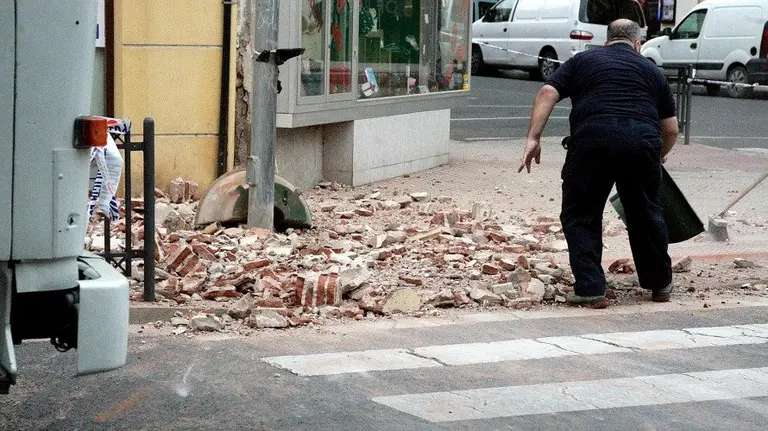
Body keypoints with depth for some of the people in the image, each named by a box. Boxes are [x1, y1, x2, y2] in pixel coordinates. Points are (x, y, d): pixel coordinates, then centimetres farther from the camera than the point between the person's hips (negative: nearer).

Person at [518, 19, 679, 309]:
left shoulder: (582, 61, 22)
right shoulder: (651, 70, 25)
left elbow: (548, 93, 6)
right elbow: (671, 129, 23)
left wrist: (533, 138, 2)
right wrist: (658, 157, 41)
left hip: (593, 140, -2)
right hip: (643, 141, 2)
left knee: (581, 216, 12)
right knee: (646, 213, 21)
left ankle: (590, 290, 4)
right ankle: (660, 285, 33)